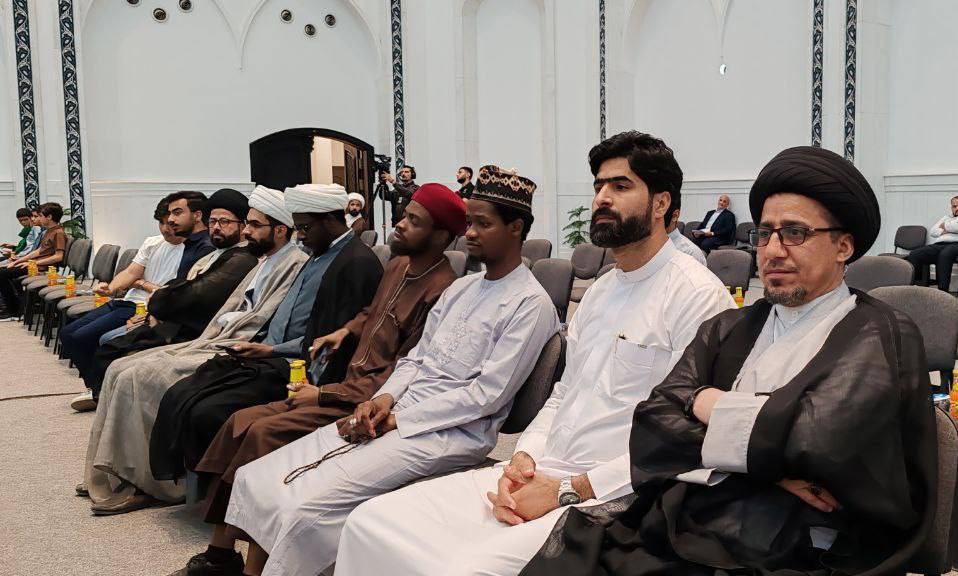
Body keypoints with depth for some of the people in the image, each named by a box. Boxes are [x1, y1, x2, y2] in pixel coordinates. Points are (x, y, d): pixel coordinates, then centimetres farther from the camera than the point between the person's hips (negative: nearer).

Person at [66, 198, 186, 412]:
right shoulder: (152, 243, 14)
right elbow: (130, 272, 8)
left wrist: (143, 284, -1)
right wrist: (110, 288, -13)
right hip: (125, 301, 9)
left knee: (81, 338, -18)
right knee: (67, 333, 5)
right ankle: (95, 388, 10)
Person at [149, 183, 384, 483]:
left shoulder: (358, 263, -11)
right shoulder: (318, 256, 19)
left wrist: (272, 350, -15)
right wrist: (257, 343, 5)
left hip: (293, 369, -10)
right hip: (268, 356, 10)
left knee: (208, 412, -23)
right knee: (177, 397, -3)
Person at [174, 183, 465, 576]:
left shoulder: (440, 291, -19)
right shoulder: (398, 266, 10)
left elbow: (399, 377, -21)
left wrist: (323, 395, -16)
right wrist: (346, 331, 11)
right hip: (348, 387, 9)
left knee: (266, 432, -22)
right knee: (241, 421, -2)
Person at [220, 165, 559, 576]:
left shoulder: (531, 304, -8)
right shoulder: (461, 287, 17)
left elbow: (488, 395, -14)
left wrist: (399, 419, -13)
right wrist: (385, 399, -3)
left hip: (452, 432, -8)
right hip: (400, 414, 8)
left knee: (309, 503, -26)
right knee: (256, 478, -4)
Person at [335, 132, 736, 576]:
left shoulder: (698, 295, -9)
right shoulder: (600, 290, 20)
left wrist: (569, 489, -16)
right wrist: (524, 458, 2)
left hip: (608, 499, -7)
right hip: (541, 472, 8)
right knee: (370, 523, -5)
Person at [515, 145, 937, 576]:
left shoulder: (882, 338, 1)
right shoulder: (727, 329, 15)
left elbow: (817, 434, -17)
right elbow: (652, 427, 3)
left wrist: (709, 404, -2)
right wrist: (765, 461, -10)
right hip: (669, 535, 5)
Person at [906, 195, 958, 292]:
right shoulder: (945, 218, 37)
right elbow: (932, 231, 21)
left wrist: (944, 226, 14)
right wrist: (944, 231, 2)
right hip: (938, 244, 5)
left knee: (945, 254, -42)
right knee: (914, 255, -25)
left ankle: (942, 291, -48)